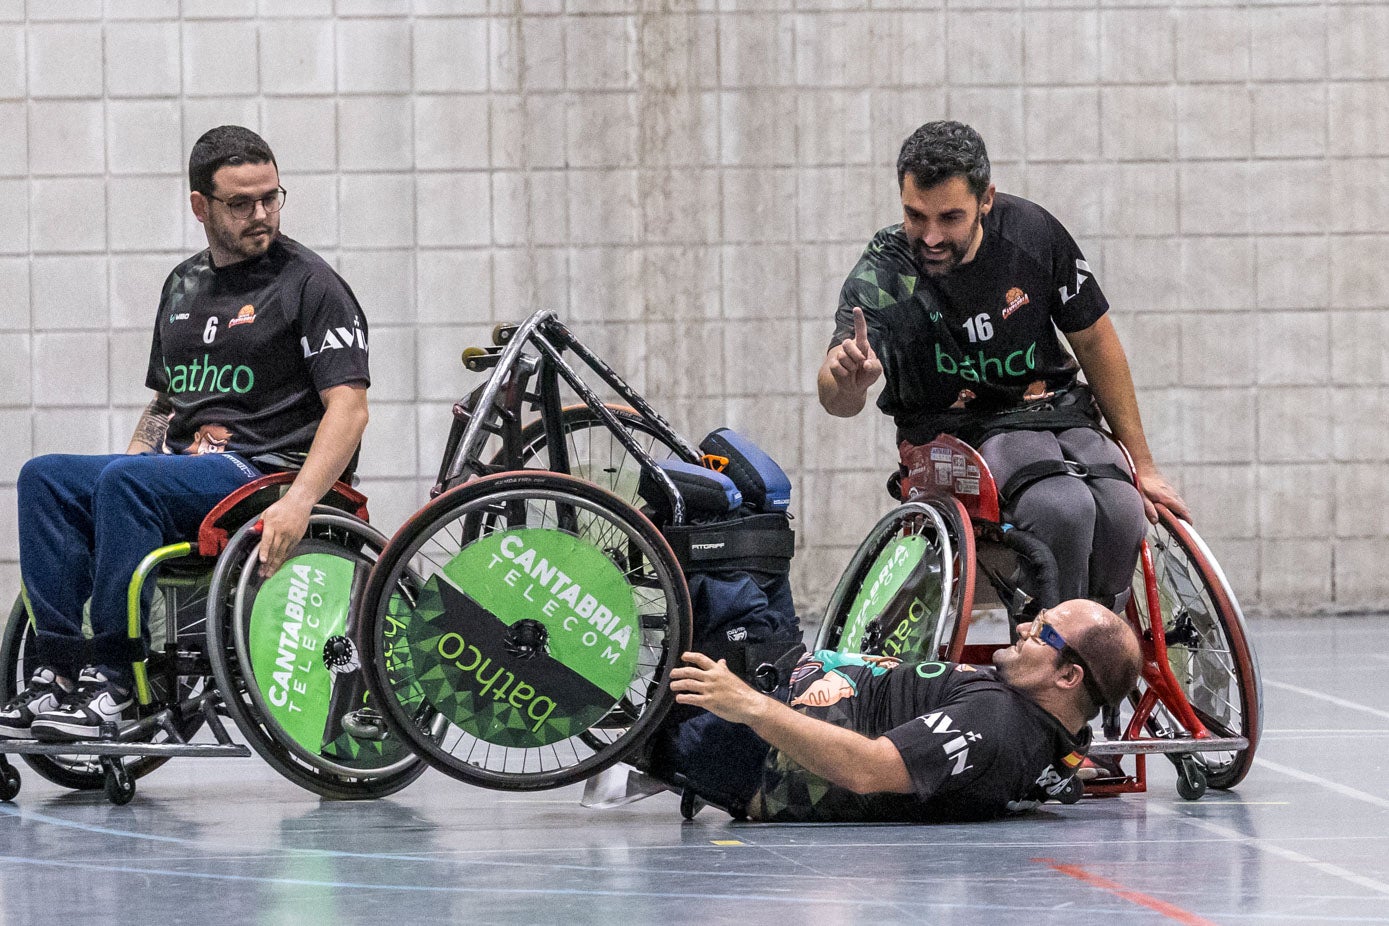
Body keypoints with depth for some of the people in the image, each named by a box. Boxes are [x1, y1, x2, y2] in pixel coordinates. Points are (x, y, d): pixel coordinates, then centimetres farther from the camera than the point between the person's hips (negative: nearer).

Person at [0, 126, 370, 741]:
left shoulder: (309, 284, -3)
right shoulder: (184, 285, 19)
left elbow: (348, 408, -12)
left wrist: (299, 503, -27)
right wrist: (126, 463, 11)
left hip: (265, 472, -7)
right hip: (185, 466, 7)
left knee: (127, 482, -32)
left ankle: (117, 679, -31)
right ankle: (60, 672, -22)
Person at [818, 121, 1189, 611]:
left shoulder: (1030, 230, -5)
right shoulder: (881, 275, -14)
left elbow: (1094, 340, 8)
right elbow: (838, 400, -28)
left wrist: (1143, 466, 9)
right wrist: (847, 379, -55)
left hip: (1056, 412, 3)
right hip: (956, 435, -3)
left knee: (1121, 512, -28)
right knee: (1062, 508, -34)